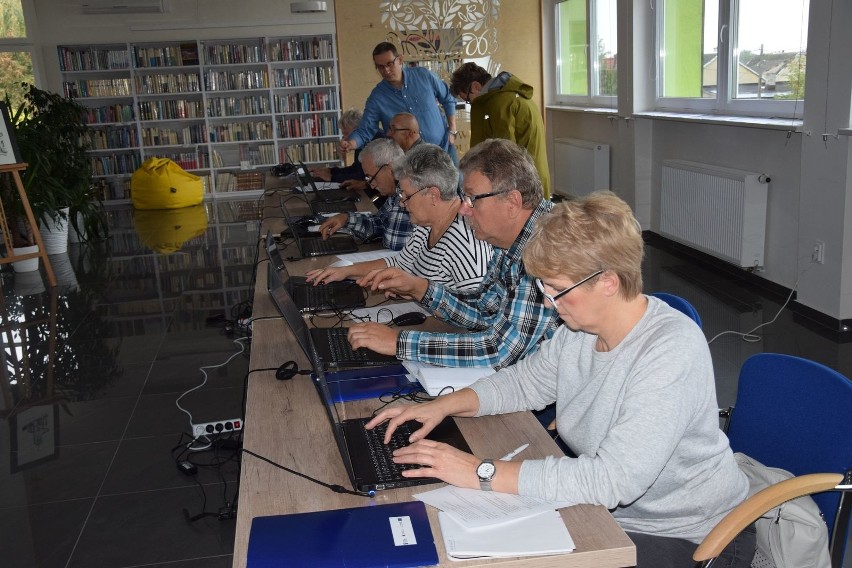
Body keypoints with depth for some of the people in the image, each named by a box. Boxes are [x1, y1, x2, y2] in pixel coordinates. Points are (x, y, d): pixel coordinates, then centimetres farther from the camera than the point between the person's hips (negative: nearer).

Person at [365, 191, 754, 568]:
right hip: (607, 511, 7)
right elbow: (526, 381, 12)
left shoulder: (672, 351, -29)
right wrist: (444, 406, -3)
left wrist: (482, 473, -32)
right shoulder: (579, 328, -5)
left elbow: (612, 480, -33)